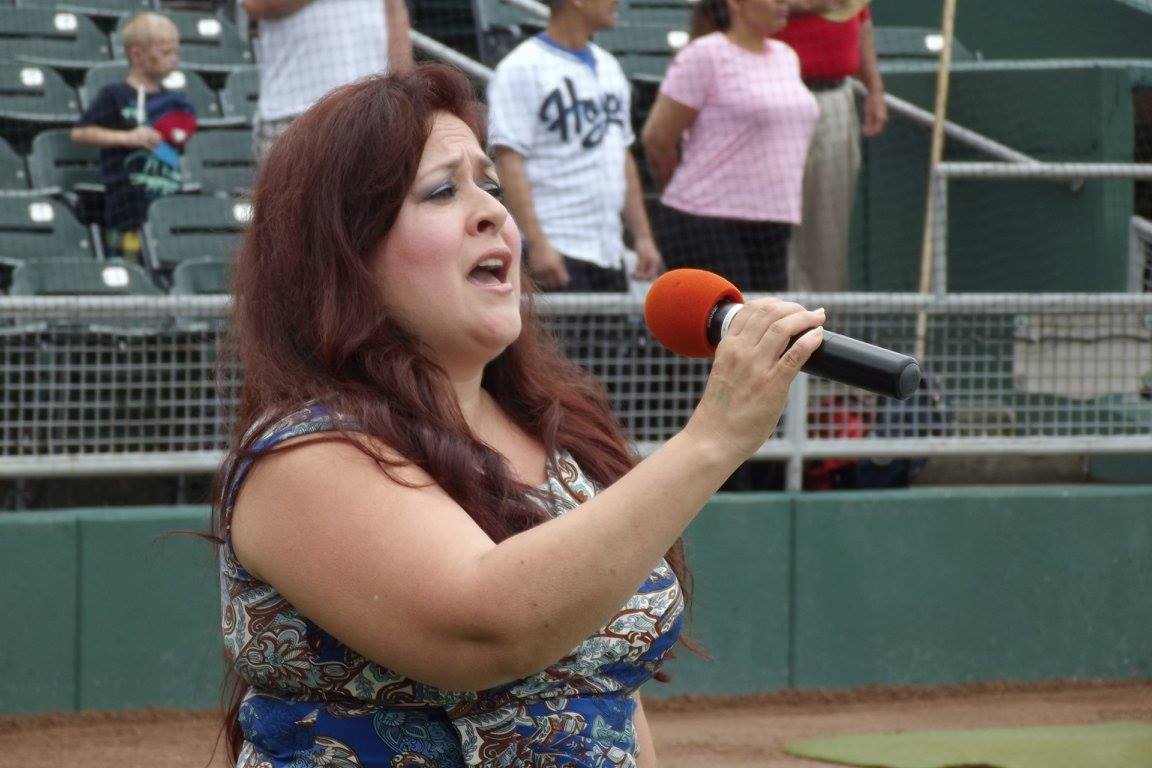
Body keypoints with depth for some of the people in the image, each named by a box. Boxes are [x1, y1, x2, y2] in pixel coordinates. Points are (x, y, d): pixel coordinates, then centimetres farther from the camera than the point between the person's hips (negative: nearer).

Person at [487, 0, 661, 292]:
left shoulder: (609, 67, 18)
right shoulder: (521, 69, -8)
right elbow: (509, 161, -14)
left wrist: (642, 236, 16)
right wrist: (537, 243, -22)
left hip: (610, 255, 8)